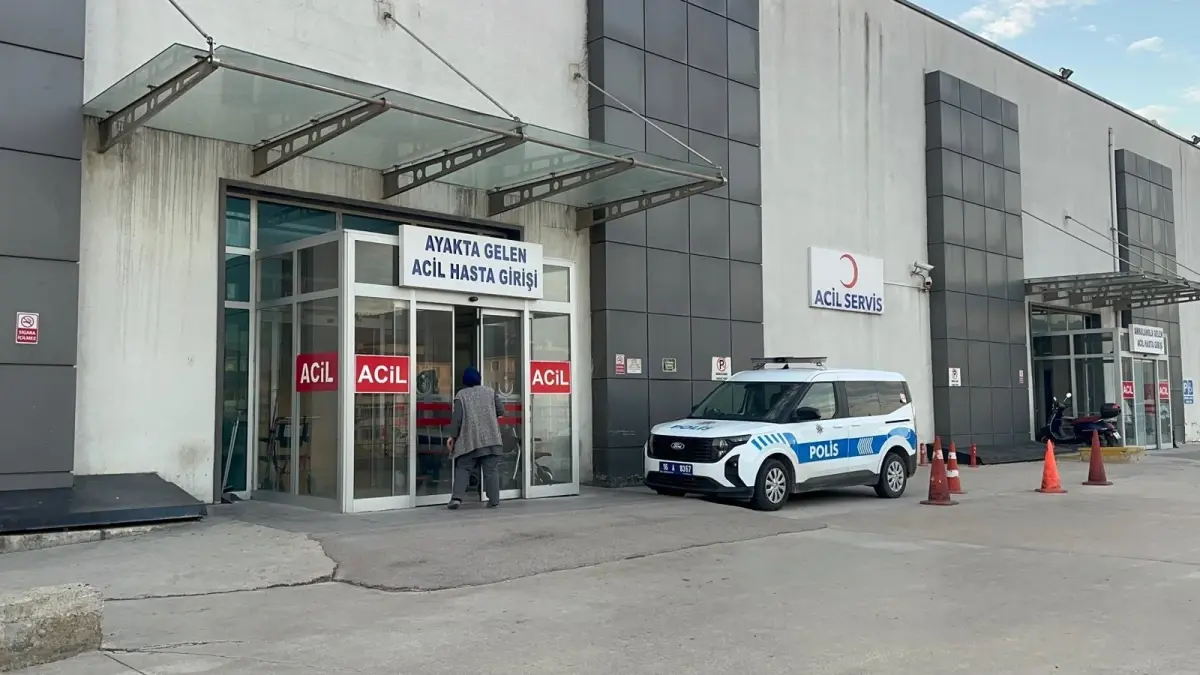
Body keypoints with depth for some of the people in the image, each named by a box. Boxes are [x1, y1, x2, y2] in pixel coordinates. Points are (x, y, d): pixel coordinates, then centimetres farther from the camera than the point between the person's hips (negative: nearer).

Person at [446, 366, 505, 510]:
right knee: (491, 469, 4)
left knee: (462, 468, 6)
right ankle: (494, 500, 2)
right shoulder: (490, 391, 7)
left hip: (469, 440, -1)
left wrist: (453, 435, 0)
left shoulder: (461, 395, 1)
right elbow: (501, 411, 7)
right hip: (491, 438, 1)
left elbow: (457, 417, -6)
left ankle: (457, 497, -7)